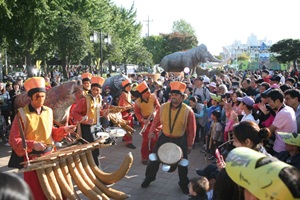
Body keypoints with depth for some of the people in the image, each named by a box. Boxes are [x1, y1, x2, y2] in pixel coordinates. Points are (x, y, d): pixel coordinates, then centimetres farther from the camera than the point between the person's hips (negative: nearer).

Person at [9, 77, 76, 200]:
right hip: (33, 159, -4)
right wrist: (32, 145, -27)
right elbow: (14, 140, -13)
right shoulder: (22, 115, -11)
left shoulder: (48, 111, 4)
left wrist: (64, 130, -4)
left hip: (51, 154, 5)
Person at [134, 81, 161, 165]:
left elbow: (158, 106, -4)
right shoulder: (137, 102, -18)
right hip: (145, 121, -3)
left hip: (155, 120, 3)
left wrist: (154, 112, -22)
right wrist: (143, 120, -22)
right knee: (146, 139, -5)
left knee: (155, 138, 10)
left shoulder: (153, 97, -14)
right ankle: (144, 157, 10)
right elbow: (137, 113, -7)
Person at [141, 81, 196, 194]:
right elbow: (157, 120, 4)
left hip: (180, 140, -2)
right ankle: (149, 178, 38)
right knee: (154, 159, 12)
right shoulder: (163, 107, -11)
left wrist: (189, 145, -3)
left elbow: (191, 129, -8)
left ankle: (183, 183, 39)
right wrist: (152, 130, -12)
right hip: (164, 137, 2)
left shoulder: (188, 111, -17)